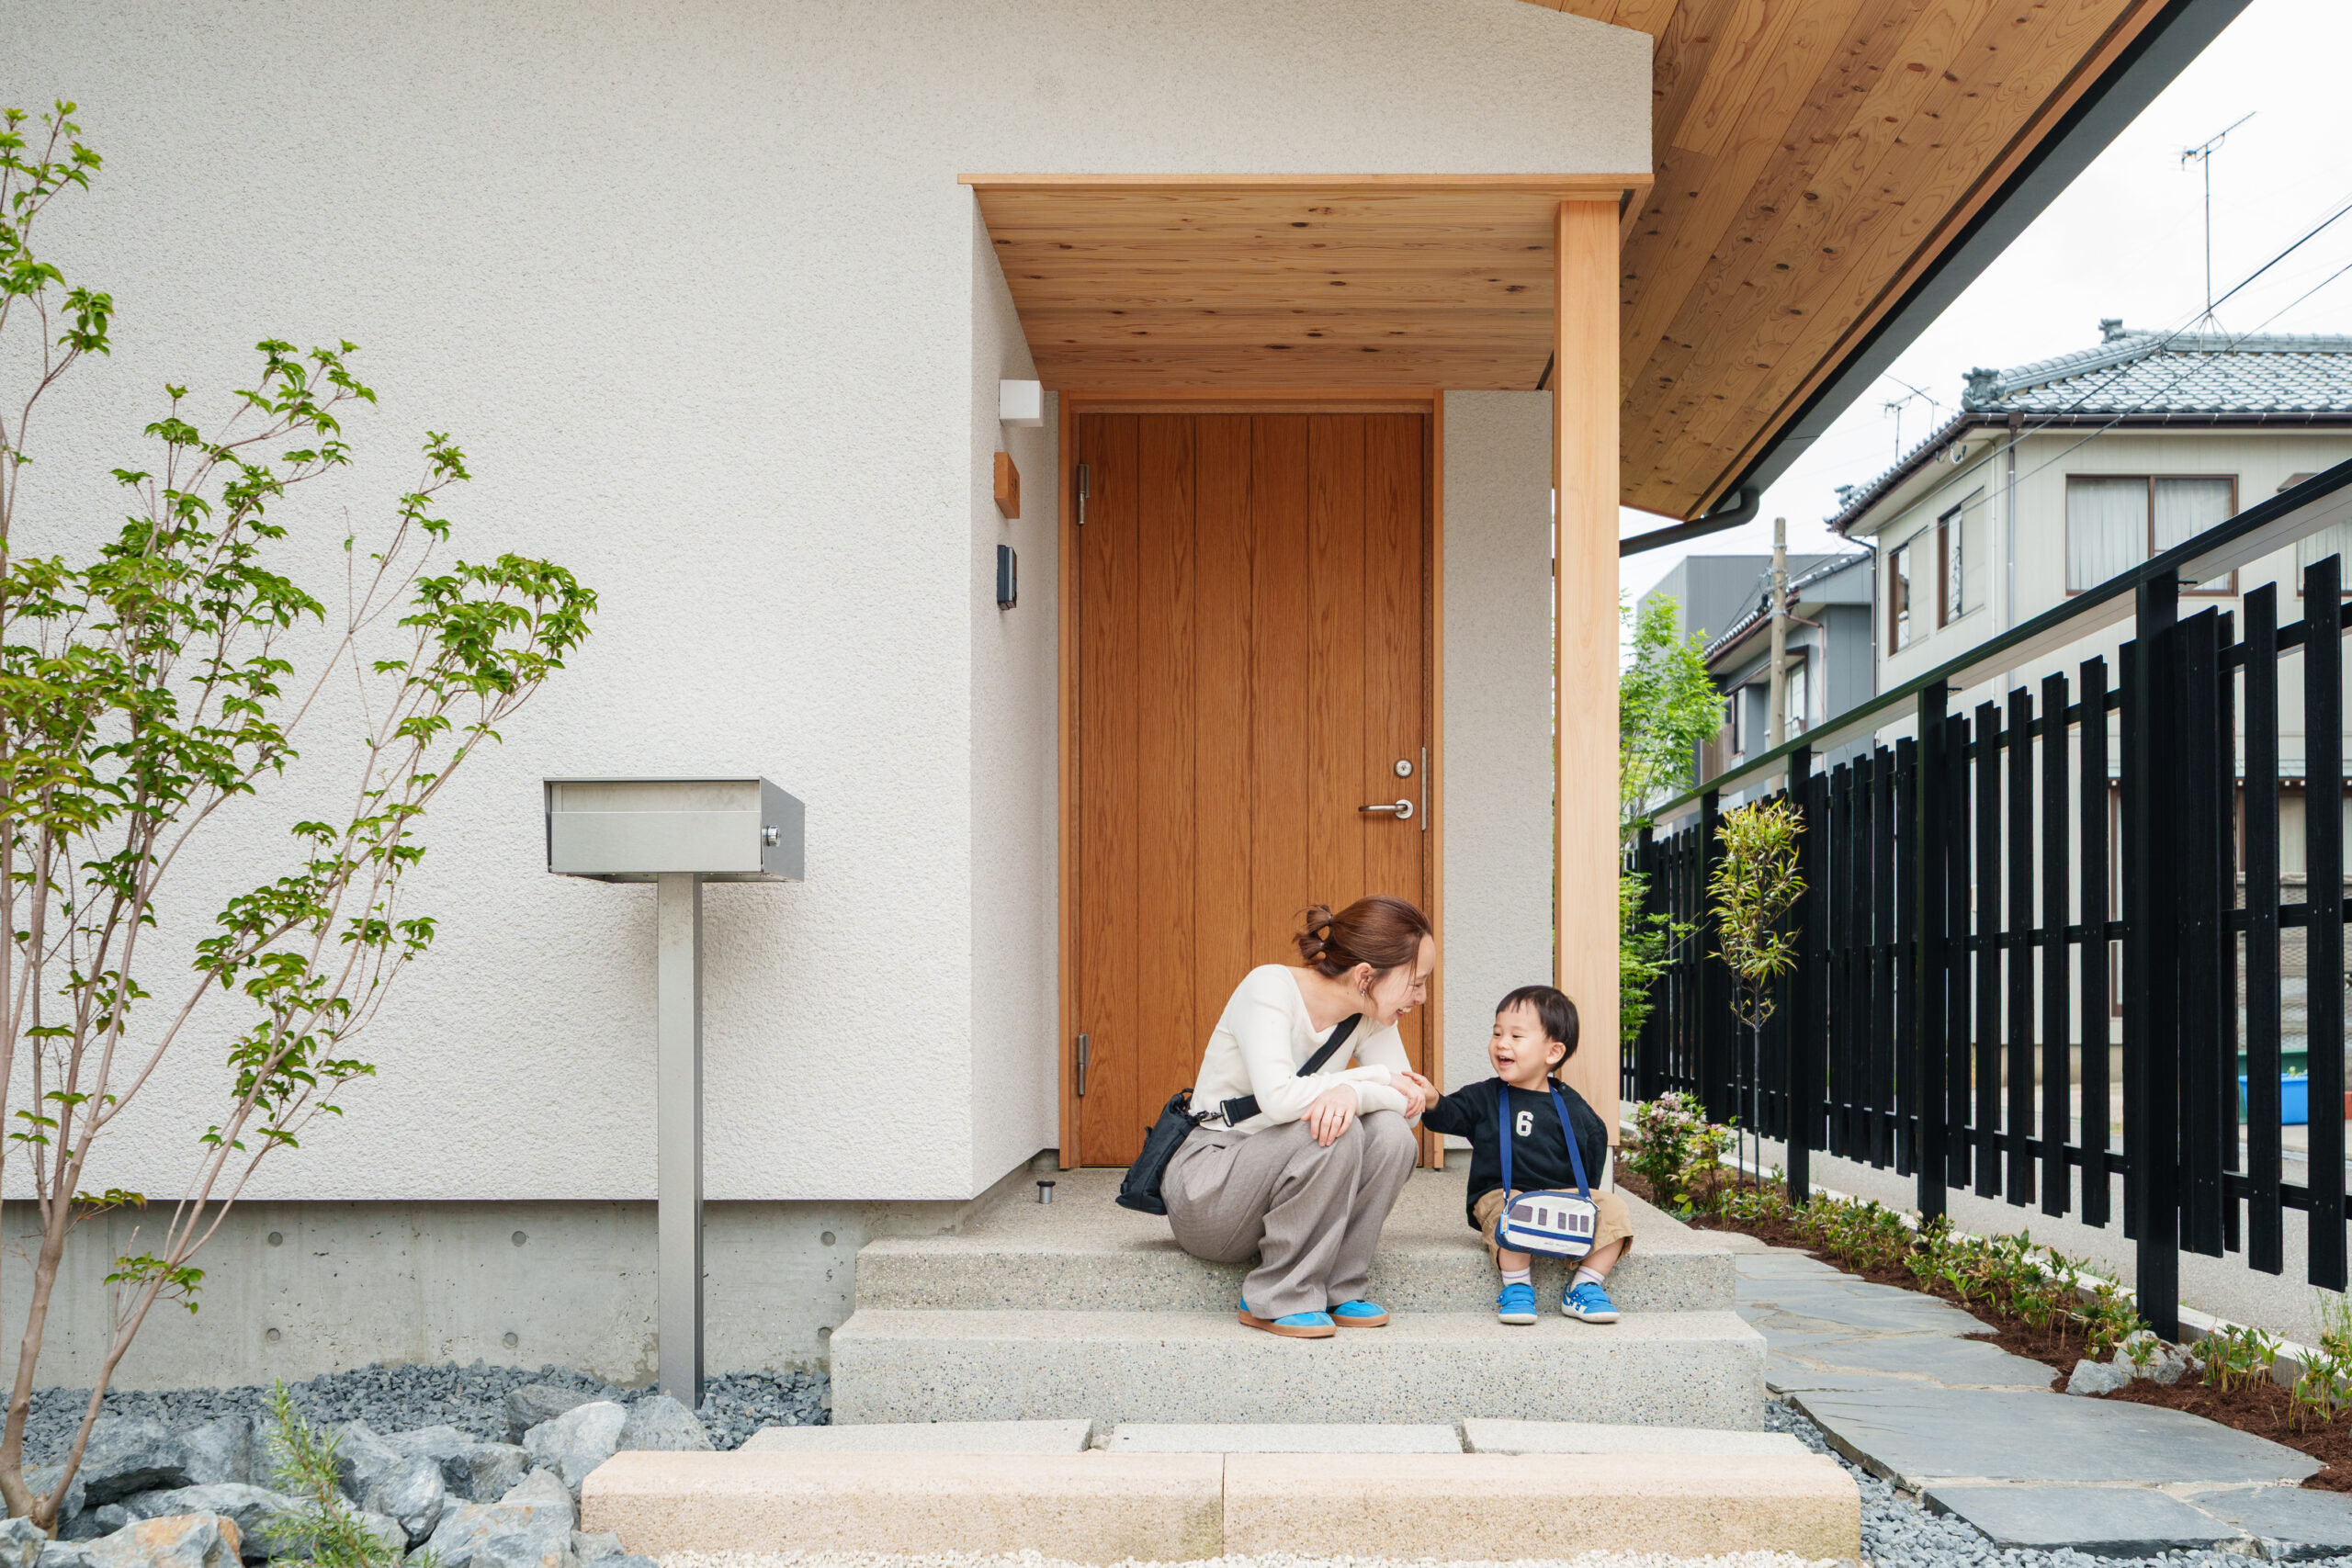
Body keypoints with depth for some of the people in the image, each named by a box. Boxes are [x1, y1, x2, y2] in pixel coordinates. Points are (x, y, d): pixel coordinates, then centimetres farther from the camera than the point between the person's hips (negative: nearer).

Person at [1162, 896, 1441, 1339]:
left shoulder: (1371, 1015, 0)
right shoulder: (1270, 987, -20)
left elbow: (1413, 1101, -10)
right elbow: (1278, 1098, -34)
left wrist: (1353, 1092, -31)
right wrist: (1371, 1079, -23)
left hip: (1274, 1178, 6)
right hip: (1203, 1193, -6)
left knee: (1390, 1132, -19)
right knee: (1333, 1131, -31)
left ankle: (1335, 1290, -8)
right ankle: (1278, 1299, -17)